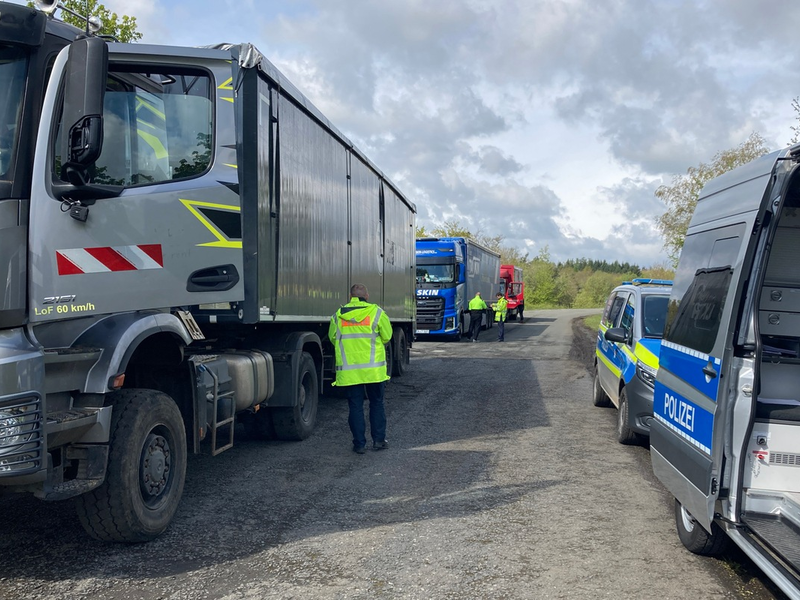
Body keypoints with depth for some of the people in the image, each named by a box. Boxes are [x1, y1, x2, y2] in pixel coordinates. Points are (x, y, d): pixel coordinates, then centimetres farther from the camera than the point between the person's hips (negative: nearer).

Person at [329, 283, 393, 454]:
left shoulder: (338, 315, 2)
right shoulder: (376, 312, -2)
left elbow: (333, 339, 10)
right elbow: (387, 337, 3)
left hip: (349, 370, 1)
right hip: (373, 369, -1)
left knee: (355, 405, 6)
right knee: (377, 403, 13)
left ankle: (359, 443, 8)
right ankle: (378, 439, 17)